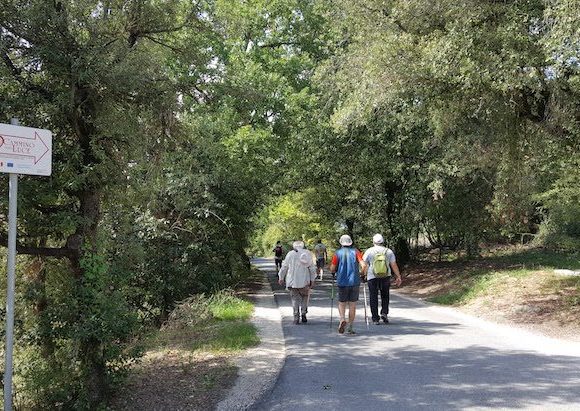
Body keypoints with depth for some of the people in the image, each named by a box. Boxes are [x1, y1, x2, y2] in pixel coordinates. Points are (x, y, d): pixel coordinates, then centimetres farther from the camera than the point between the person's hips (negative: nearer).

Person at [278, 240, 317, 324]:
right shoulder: (307, 253, 0)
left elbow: (284, 267, 6)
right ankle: (303, 314, 8)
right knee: (304, 297, 18)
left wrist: (281, 278, 17)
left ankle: (296, 317, -3)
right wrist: (312, 280, 2)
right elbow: (311, 268, -3)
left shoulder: (290, 254, 1)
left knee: (295, 298, 7)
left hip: (292, 281, 0)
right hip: (304, 281, 0)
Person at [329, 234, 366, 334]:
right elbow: (363, 265, -10)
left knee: (342, 303, 13)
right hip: (355, 282, 1)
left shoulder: (338, 253, -1)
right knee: (352, 305, 9)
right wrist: (361, 273, 9)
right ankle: (350, 328, 9)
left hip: (342, 282, -1)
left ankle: (342, 319, -14)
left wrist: (337, 271, 19)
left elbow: (332, 269, -3)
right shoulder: (355, 252, 0)